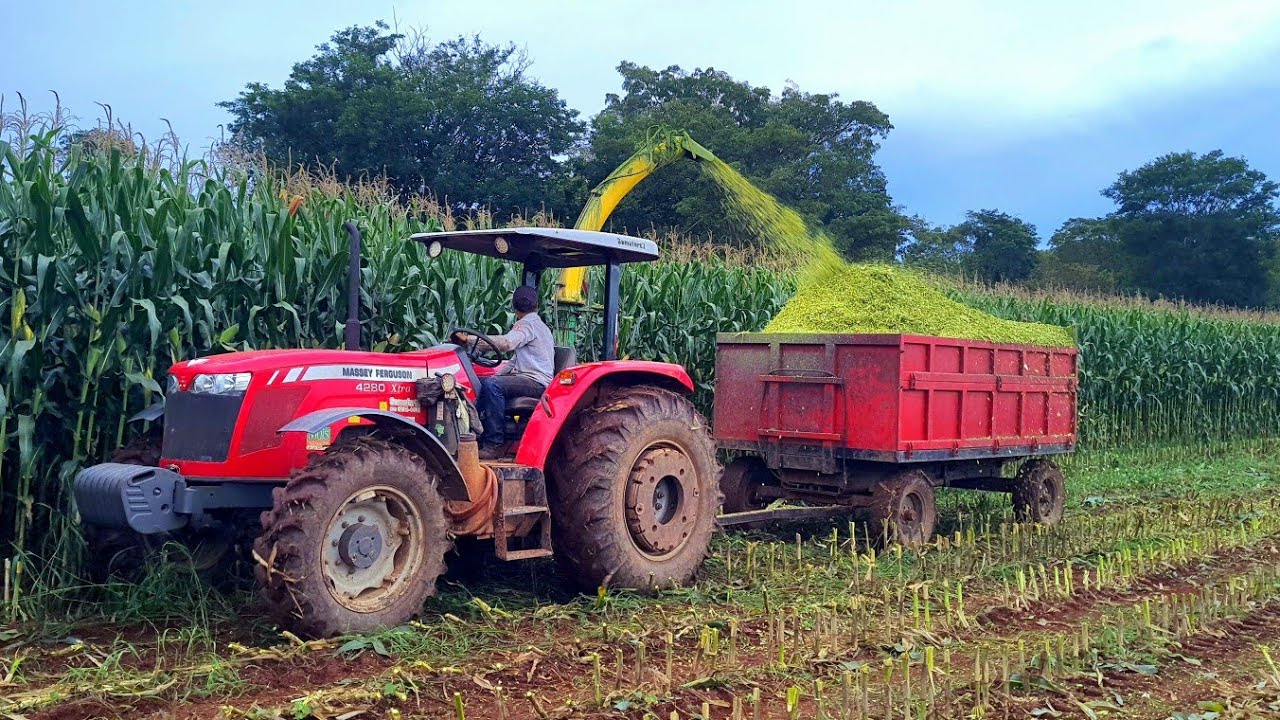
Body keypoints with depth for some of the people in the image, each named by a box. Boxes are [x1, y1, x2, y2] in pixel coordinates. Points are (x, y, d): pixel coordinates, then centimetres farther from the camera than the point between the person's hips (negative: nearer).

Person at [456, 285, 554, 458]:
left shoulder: (527, 324, -8)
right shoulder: (538, 324, 25)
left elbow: (506, 343, -28)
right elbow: (516, 358, 28)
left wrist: (470, 338, -29)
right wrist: (497, 374, 15)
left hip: (536, 382, -10)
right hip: (531, 379, 10)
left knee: (492, 385, -29)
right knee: (483, 382, 7)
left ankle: (495, 444, -28)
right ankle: (479, 435, 3)